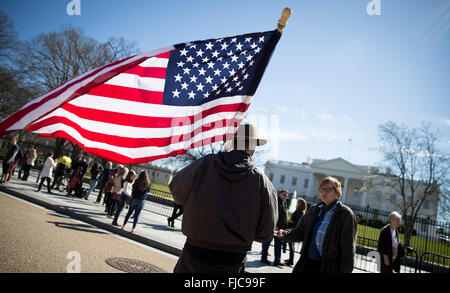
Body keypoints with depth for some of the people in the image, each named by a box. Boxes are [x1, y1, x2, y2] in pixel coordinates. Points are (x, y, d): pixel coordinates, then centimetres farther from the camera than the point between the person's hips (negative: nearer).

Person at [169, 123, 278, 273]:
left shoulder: (206, 164, -8)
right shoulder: (262, 182, -8)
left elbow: (177, 190, 4)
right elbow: (265, 233, -5)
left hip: (194, 254, 0)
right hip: (232, 262, 0)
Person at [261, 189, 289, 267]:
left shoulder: (285, 203, 15)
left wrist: (285, 227, 12)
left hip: (281, 228, 8)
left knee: (278, 244, 8)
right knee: (267, 242, 3)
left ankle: (277, 261, 11)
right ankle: (263, 258, 14)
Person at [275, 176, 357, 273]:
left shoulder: (345, 214, -7)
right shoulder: (314, 210, 9)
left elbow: (348, 248, -8)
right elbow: (301, 231, 8)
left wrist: (345, 270, -10)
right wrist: (285, 234, -10)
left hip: (328, 267, -5)